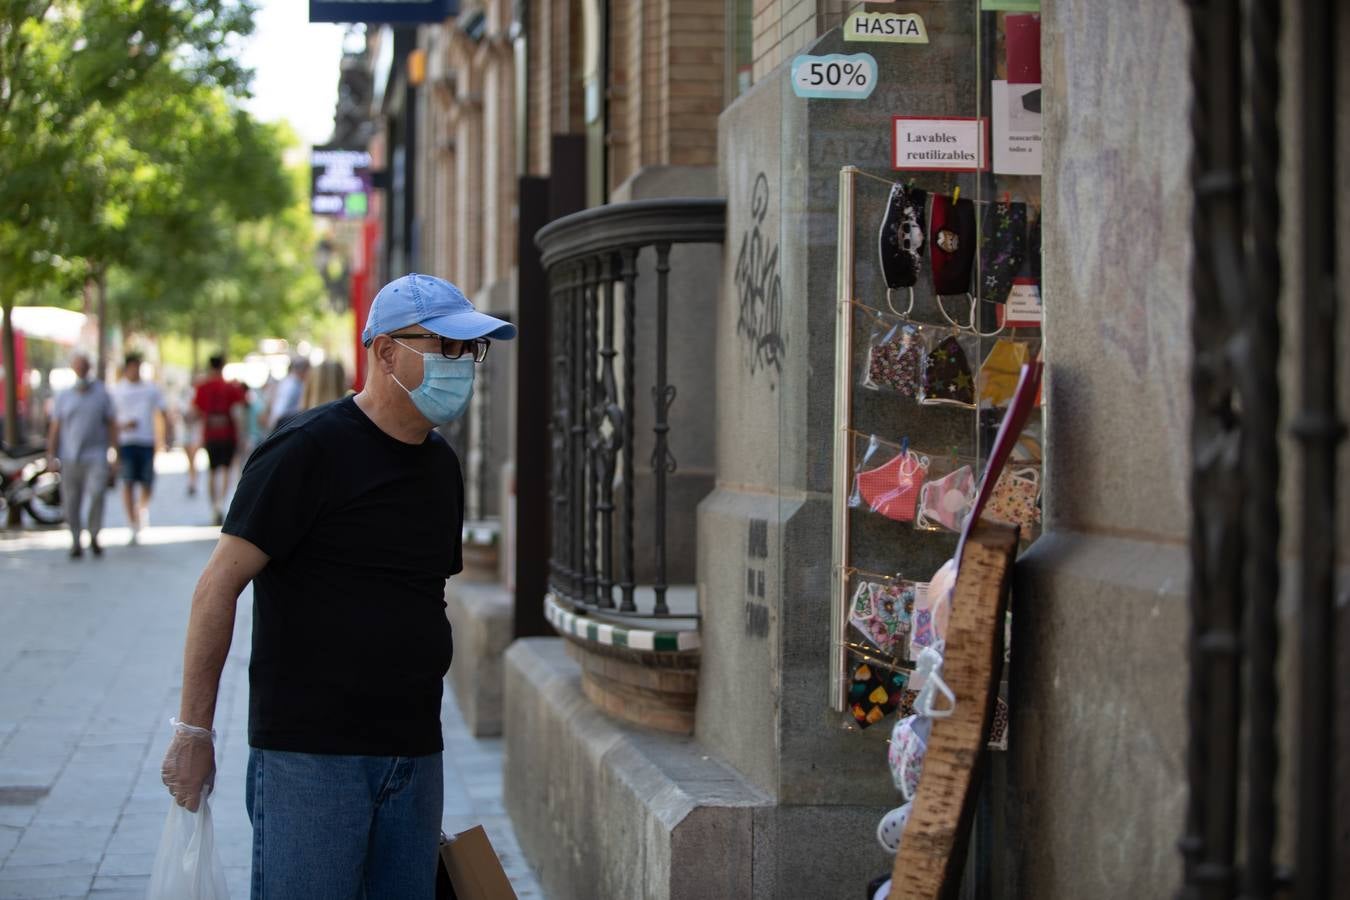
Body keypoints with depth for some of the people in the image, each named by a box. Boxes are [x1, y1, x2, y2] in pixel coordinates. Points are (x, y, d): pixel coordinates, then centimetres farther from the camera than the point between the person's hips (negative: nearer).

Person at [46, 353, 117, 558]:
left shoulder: (101, 394, 5)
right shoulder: (63, 396, 9)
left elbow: (112, 424, 7)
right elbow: (55, 427, 9)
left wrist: (114, 452, 0)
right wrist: (51, 455, 3)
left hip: (95, 456, -2)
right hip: (70, 458, 2)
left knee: (97, 493, -21)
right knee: (72, 502, 2)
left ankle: (94, 535, -5)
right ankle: (76, 543, 14)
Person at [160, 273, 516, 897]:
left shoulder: (440, 465, 14)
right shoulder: (308, 451, -10)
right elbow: (218, 586, -11)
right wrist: (194, 729, -13)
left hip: (414, 753, 7)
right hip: (308, 751, -7)